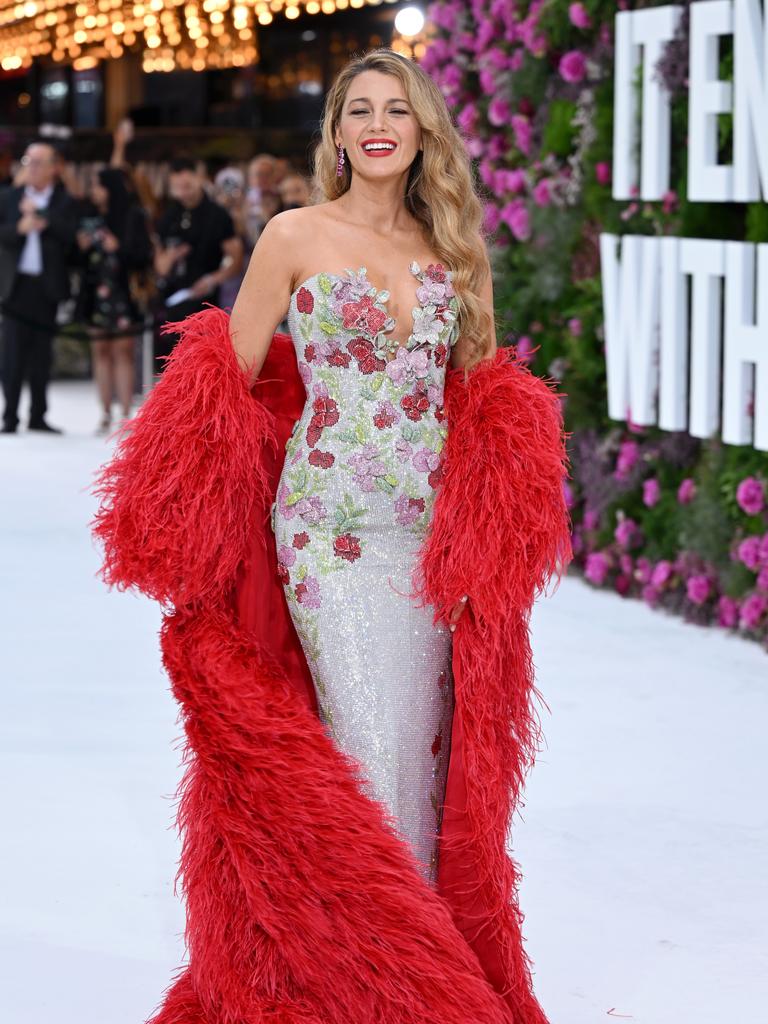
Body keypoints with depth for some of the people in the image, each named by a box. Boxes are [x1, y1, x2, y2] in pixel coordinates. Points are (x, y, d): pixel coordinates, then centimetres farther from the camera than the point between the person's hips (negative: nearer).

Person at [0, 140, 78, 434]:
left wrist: (39, 216, -16)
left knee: (41, 357, 5)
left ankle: (38, 416, 14)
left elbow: (70, 236, -13)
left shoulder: (66, 202, 3)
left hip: (47, 287, -1)